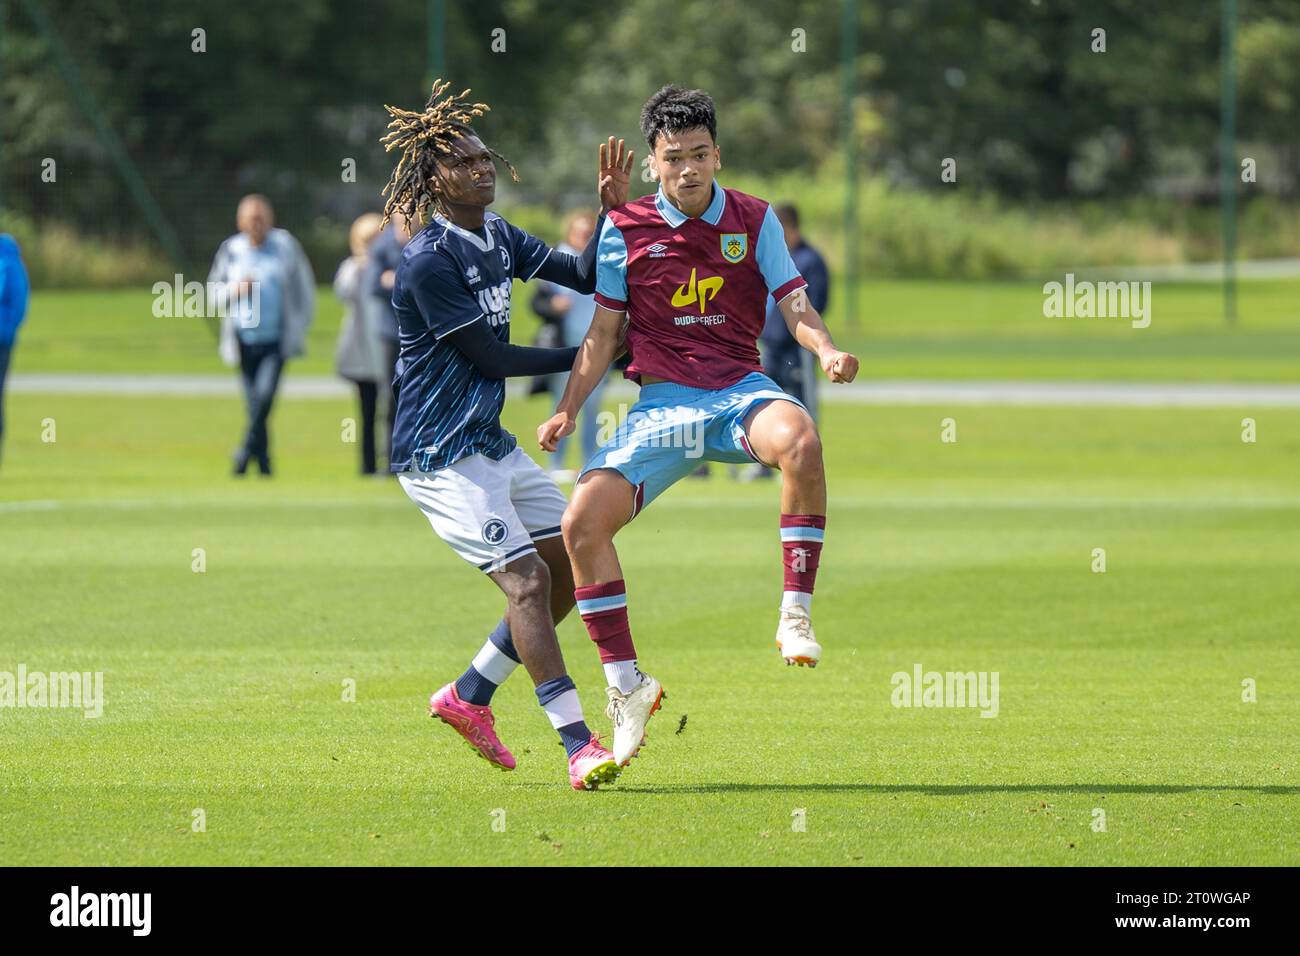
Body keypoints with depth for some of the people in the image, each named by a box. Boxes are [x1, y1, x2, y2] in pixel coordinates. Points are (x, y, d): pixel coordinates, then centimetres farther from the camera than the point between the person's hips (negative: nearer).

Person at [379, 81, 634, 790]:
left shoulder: (498, 238, 9)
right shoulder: (429, 262, -19)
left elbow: (585, 277, 12)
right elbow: (491, 357, -16)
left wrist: (615, 209, -3)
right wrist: (582, 356, -7)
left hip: (491, 442, 10)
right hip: (439, 454, -10)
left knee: (572, 563, 9)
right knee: (527, 578, -18)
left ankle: (467, 698, 20)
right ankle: (578, 748, -20)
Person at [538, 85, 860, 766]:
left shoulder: (754, 220, 5)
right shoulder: (625, 229, 4)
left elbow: (794, 305, 0)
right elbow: (604, 332, 10)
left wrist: (826, 350, -21)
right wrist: (566, 410, -1)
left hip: (741, 390, -1)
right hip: (662, 402, 1)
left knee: (799, 441, -38)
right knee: (583, 521, -19)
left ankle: (796, 615, -26)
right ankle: (627, 685, -4)